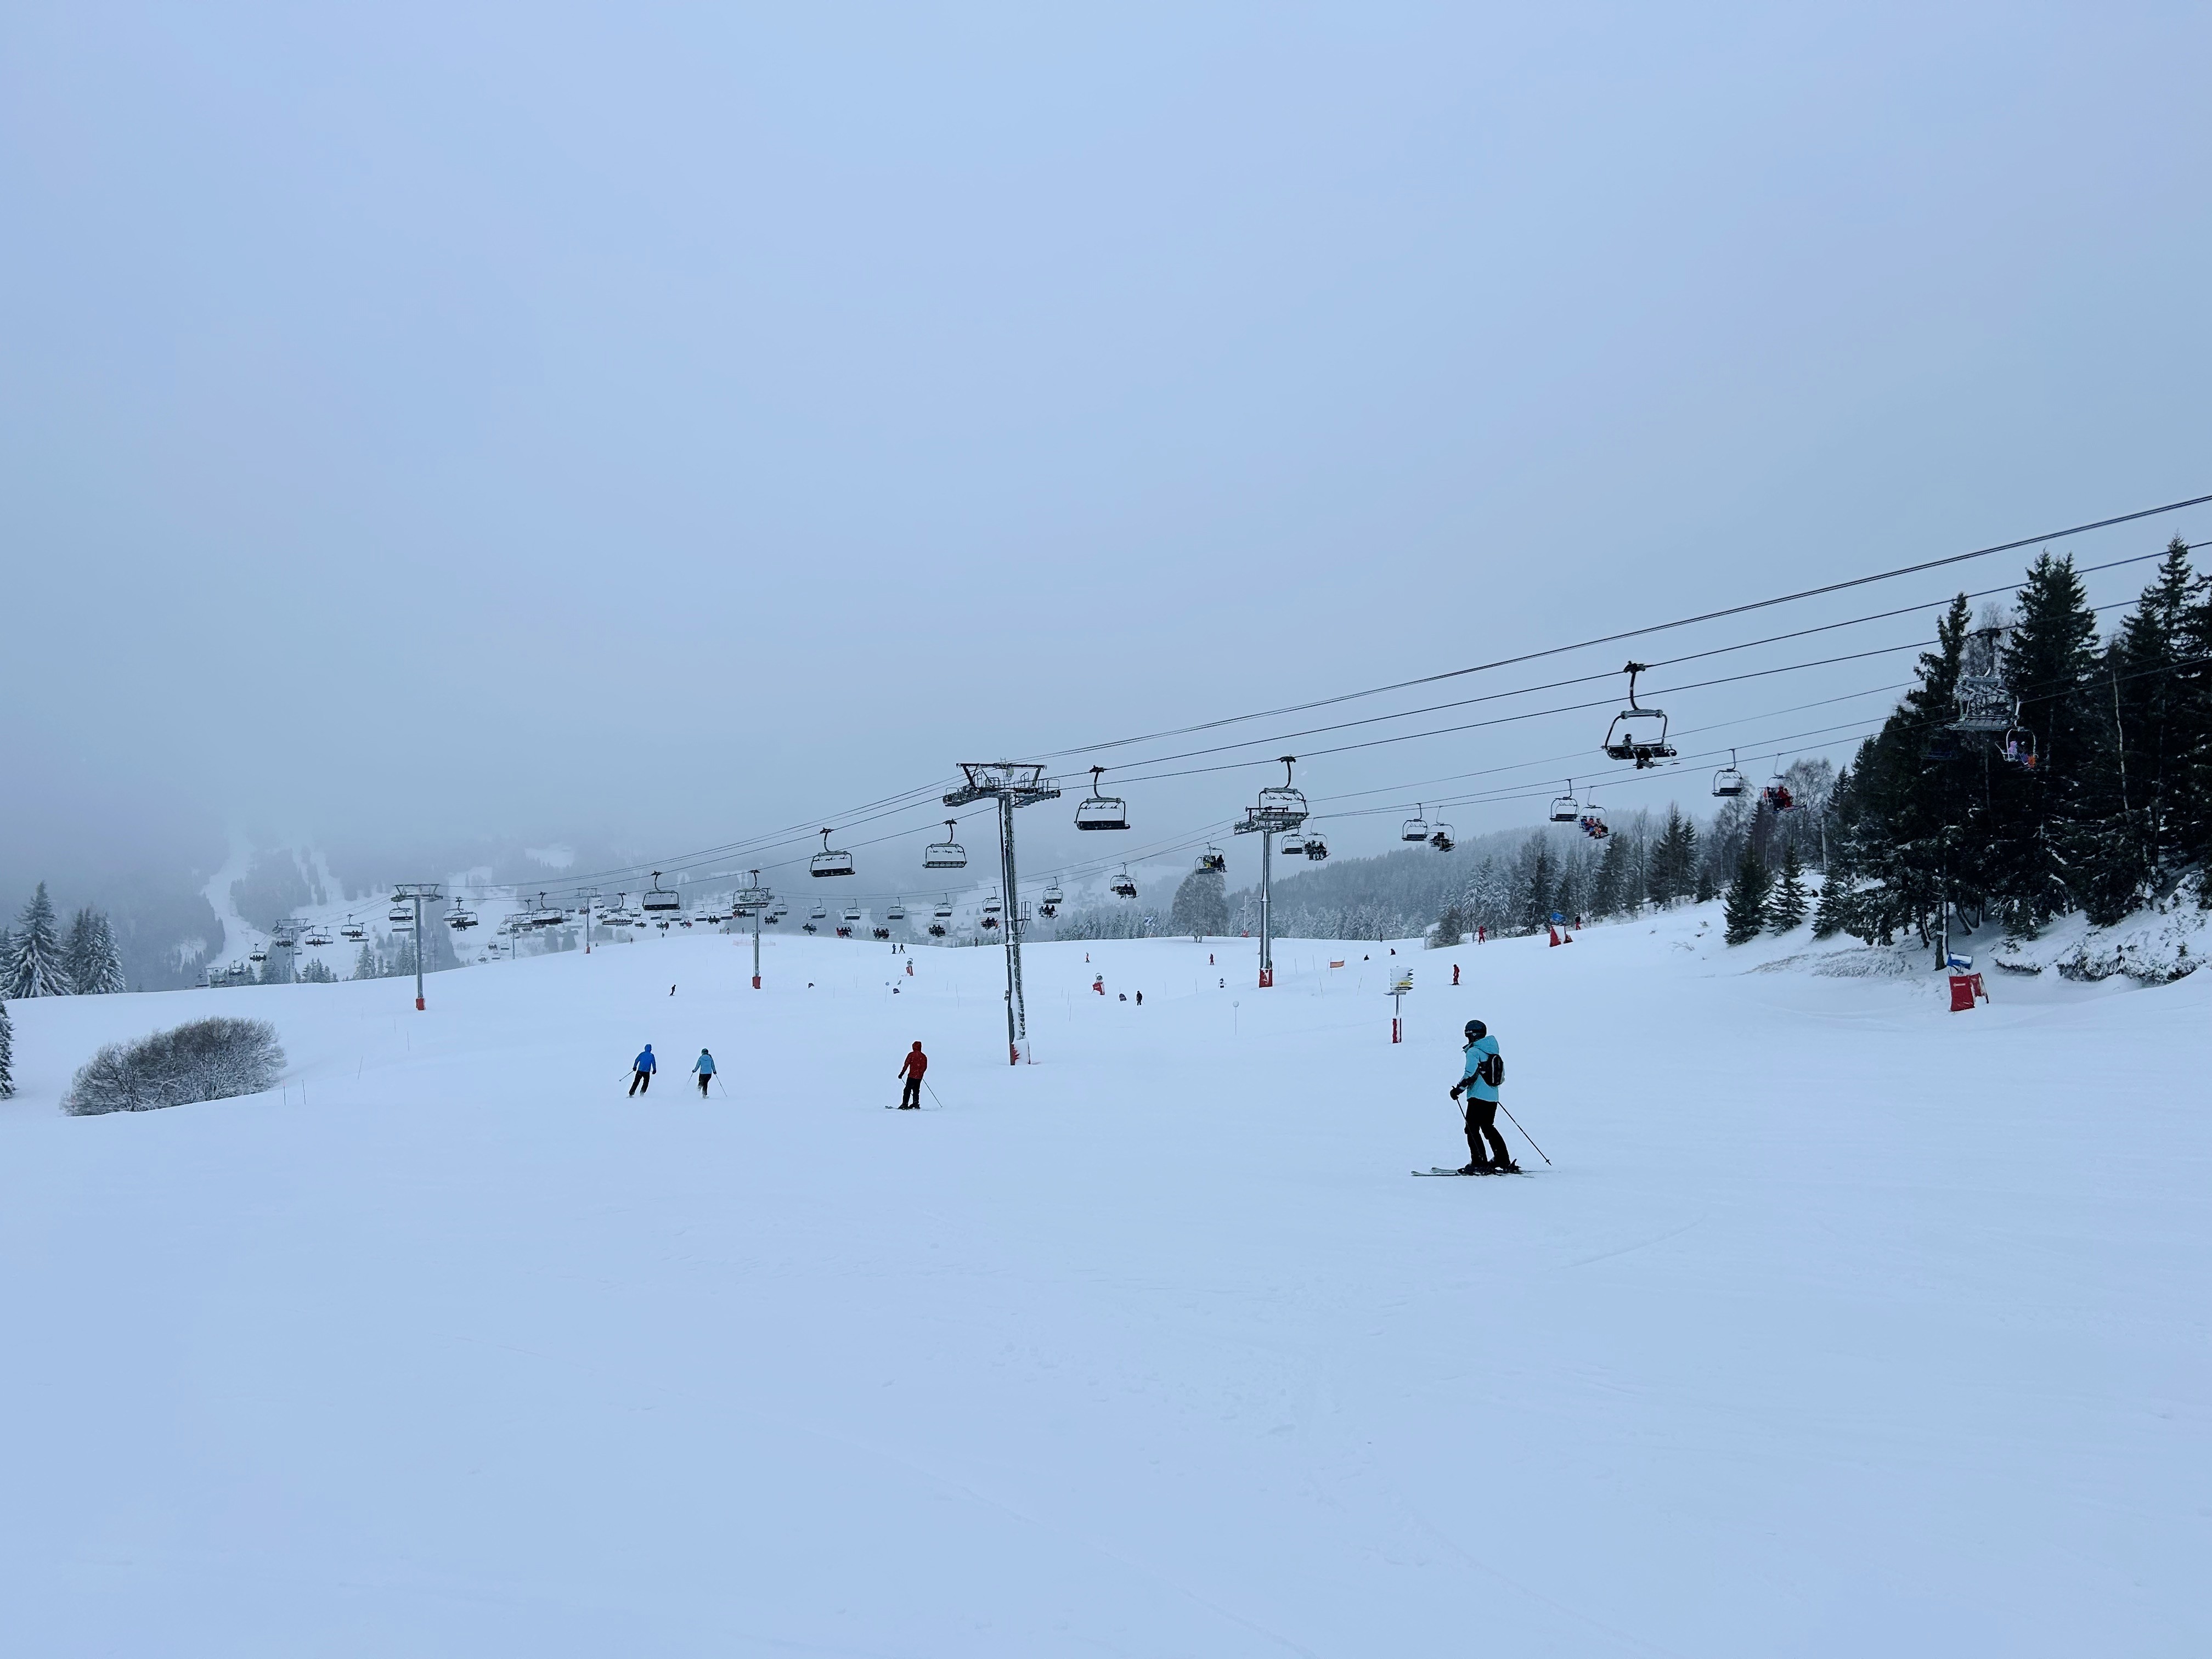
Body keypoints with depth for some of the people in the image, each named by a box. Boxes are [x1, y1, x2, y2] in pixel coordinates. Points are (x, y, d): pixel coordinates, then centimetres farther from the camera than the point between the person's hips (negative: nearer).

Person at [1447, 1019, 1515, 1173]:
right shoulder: (1493, 1050, 13)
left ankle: (1479, 1164, -8)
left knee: (1472, 1129, -3)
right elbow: (1502, 1074, 20)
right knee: (1489, 1128, 19)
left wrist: (1458, 1089, -15)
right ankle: (1504, 1161, 19)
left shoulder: (1474, 1052, -12)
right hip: (1493, 1097, 9)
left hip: (1478, 1097, -9)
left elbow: (1470, 1074, -21)